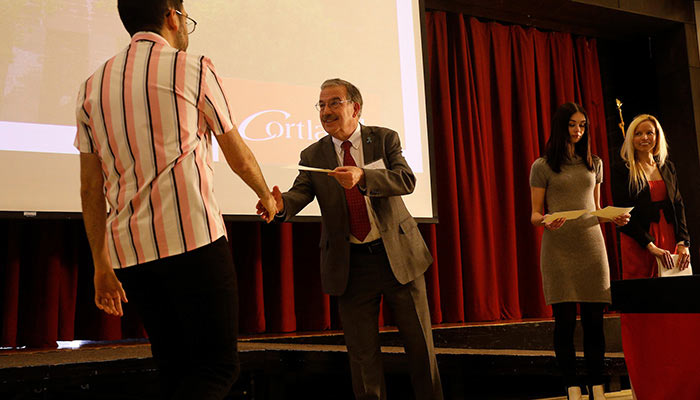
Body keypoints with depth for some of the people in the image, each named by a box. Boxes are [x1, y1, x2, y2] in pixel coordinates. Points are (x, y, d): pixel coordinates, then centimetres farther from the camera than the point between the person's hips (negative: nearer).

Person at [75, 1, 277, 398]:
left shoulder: (93, 86, 16)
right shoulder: (194, 68, 3)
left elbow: (91, 188, 14)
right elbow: (239, 157, 12)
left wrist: (102, 265, 19)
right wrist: (267, 197, 30)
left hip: (130, 250, 6)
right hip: (193, 239, -6)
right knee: (218, 366, -3)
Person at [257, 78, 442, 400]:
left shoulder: (384, 139, 0)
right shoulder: (312, 155, 3)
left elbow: (406, 180, -14)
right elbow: (301, 192, -12)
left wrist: (362, 176, -32)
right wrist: (281, 204, -36)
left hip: (398, 254, 0)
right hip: (350, 264, 1)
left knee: (419, 342, 10)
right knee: (362, 353, 6)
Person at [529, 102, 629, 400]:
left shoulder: (594, 163, 15)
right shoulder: (543, 167, 4)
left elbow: (596, 207, 20)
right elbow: (535, 214, 3)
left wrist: (614, 217, 0)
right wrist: (545, 220, -20)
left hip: (591, 245, 3)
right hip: (559, 249, -3)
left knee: (594, 320, 1)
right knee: (565, 320, -3)